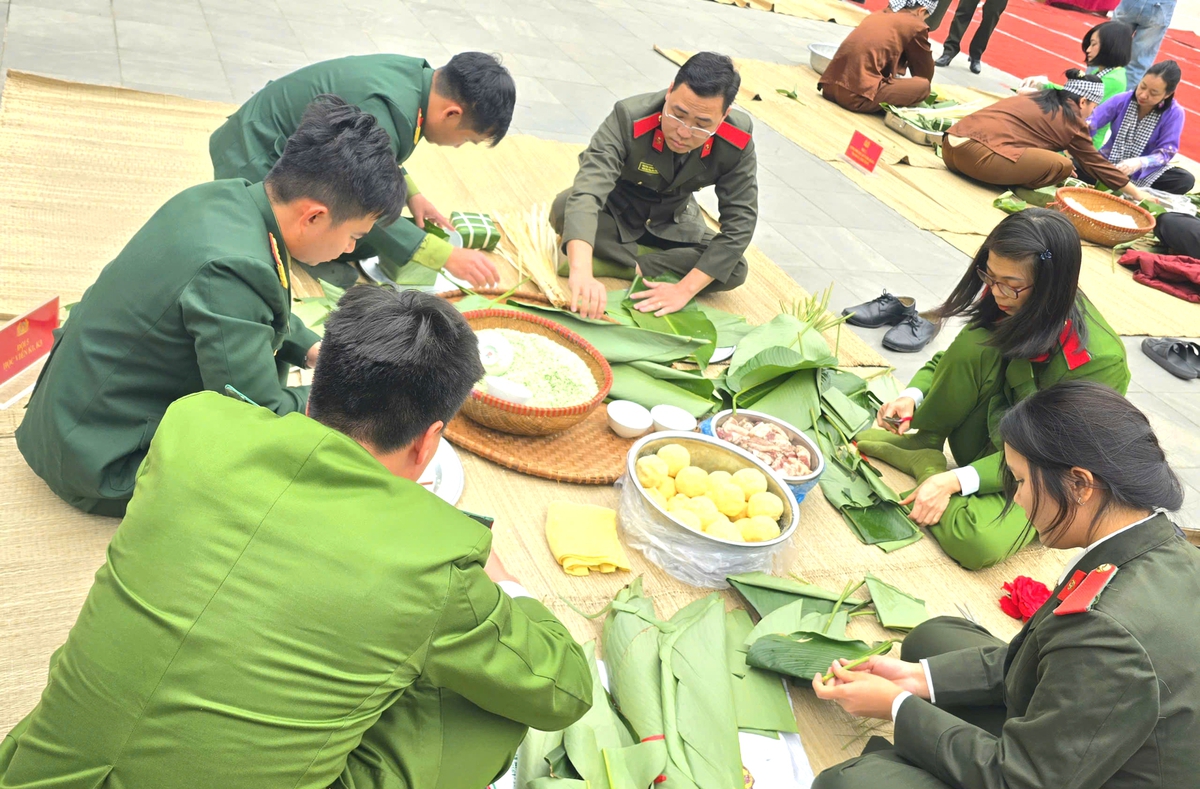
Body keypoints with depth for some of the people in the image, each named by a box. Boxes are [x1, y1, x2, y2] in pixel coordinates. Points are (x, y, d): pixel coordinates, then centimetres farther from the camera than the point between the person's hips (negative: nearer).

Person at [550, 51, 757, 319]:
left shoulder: (737, 142, -26)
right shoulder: (629, 118, -34)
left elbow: (739, 223, -23)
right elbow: (586, 193, -47)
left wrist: (685, 289, -34)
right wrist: (581, 273, -64)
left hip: (671, 217, 3)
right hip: (614, 210, -3)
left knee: (734, 272, -20)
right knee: (564, 209, -34)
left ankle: (620, 262, -19)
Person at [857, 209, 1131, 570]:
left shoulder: (1100, 361, -28)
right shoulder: (1011, 305, -13)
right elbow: (952, 359, 0)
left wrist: (954, 481, -34)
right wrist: (913, 396, -21)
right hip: (996, 436, 4)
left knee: (978, 543, -35)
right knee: (976, 346, -26)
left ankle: (932, 470, -9)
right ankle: (923, 451, -9)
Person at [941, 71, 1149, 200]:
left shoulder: (1040, 98, 26)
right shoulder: (1072, 121, 7)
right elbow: (1096, 164, 17)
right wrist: (1137, 194, 28)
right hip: (976, 154, -8)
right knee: (1061, 166, -4)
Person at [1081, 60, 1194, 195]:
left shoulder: (1174, 113, -13)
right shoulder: (1122, 100, -9)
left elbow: (1166, 152, -16)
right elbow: (1090, 121, -9)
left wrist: (1139, 163, -37)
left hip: (1144, 172, 0)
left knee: (1186, 180, -29)